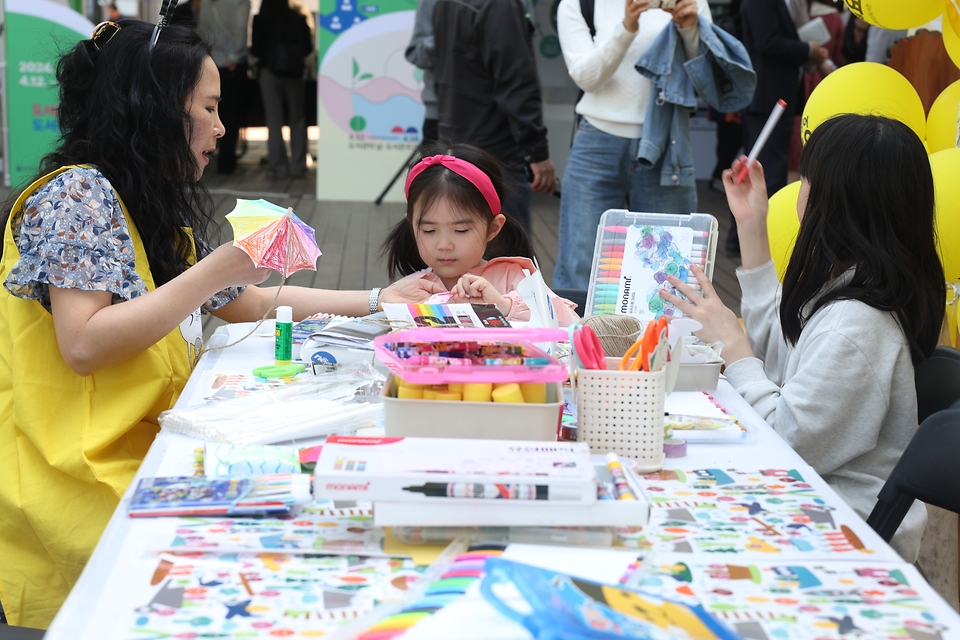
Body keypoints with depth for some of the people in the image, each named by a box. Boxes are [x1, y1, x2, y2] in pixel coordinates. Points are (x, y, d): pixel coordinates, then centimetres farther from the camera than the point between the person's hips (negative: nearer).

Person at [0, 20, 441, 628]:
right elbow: (83, 345, -21)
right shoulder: (79, 195, -10)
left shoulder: (159, 208, 17)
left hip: (143, 452, 8)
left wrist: (375, 300, 23)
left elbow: (245, 301, 26)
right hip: (70, 482, -8)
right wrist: (216, 269, -19)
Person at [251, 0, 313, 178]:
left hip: (270, 71, -2)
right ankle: (298, 165, 5)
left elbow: (256, 49, -5)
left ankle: (279, 167, -1)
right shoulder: (298, 19, 1)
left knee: (274, 121, 2)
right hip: (294, 72, 2)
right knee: (297, 119, 9)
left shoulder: (260, 20, -4)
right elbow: (308, 48, 4)